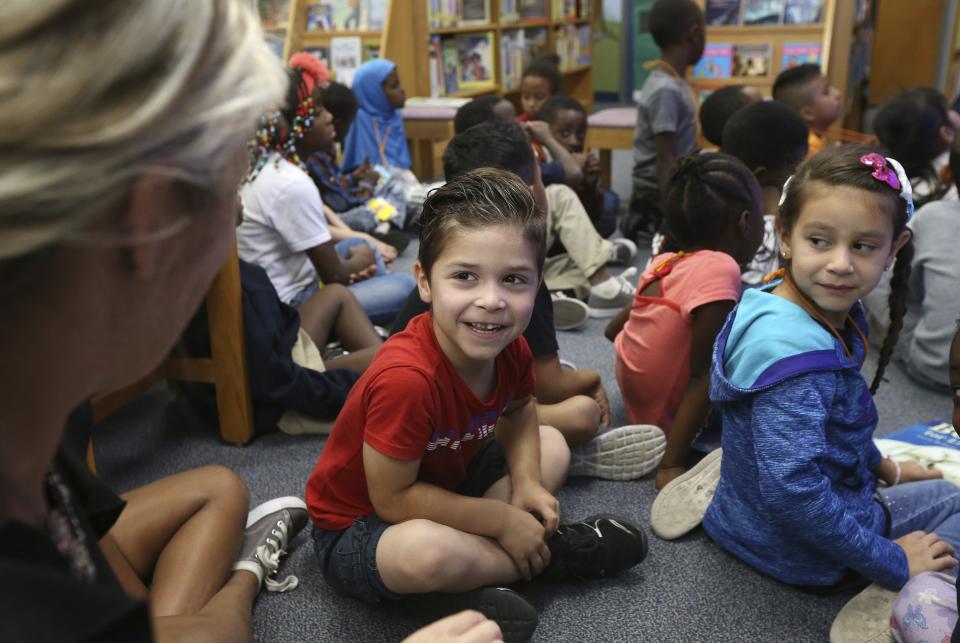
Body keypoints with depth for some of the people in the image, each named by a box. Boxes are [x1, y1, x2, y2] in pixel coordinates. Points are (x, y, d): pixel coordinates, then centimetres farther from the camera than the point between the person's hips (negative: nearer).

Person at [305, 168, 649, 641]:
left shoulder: (510, 349, -15)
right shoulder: (405, 377, -37)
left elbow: (518, 411, 8)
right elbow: (393, 499, -28)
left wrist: (526, 482, -10)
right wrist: (503, 520, -21)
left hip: (443, 480, 8)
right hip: (357, 528, -7)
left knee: (552, 446, 10)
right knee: (427, 550, -39)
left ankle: (479, 564, -9)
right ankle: (554, 554, -9)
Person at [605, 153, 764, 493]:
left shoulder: (664, 262, -4)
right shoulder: (720, 268, -25)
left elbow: (613, 329, 10)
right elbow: (702, 375, -24)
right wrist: (671, 465, -22)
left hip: (636, 401, 8)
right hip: (669, 417, -7)